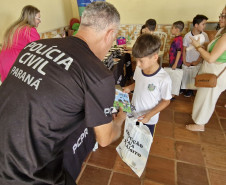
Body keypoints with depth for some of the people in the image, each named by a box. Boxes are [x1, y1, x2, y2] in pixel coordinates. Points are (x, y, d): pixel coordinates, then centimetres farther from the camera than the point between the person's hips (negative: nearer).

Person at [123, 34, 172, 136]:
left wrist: (150, 115, -24)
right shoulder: (139, 68, -12)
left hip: (148, 119, -4)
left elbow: (166, 101, -15)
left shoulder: (164, 79, -28)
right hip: (133, 113, 4)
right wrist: (129, 88, -12)